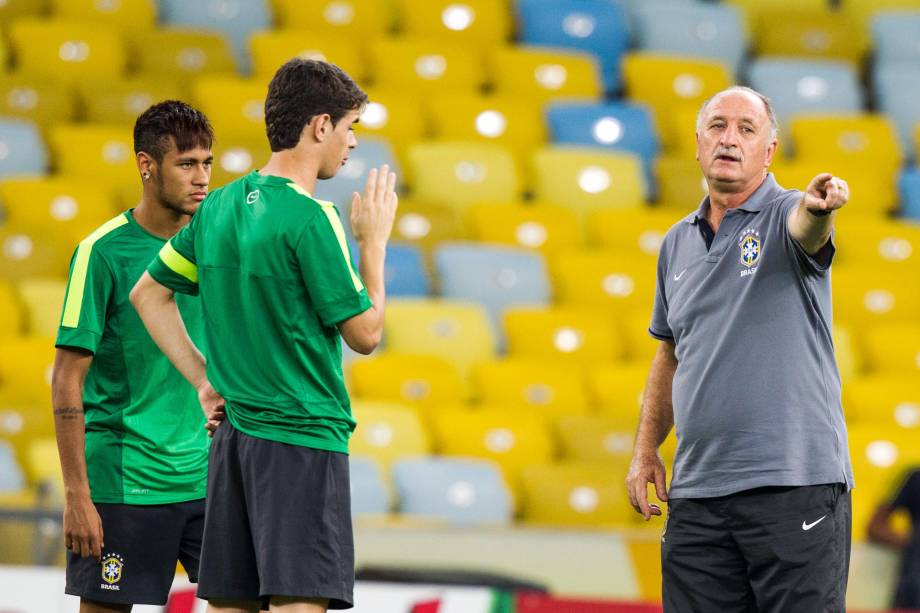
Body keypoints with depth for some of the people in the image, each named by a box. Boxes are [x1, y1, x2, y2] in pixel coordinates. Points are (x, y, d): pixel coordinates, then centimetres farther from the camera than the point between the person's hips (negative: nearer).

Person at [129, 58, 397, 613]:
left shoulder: (219, 207, 9)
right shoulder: (311, 218, -14)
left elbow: (148, 293, 21)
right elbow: (365, 333, -9)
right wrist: (373, 241, 3)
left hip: (233, 436, 8)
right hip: (304, 437, -8)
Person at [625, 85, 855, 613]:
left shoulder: (786, 217, -3)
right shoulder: (678, 243, 15)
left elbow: (805, 228, -29)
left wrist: (818, 206, -52)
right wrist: (646, 449, 17)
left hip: (795, 487, -6)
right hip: (698, 494, 6)